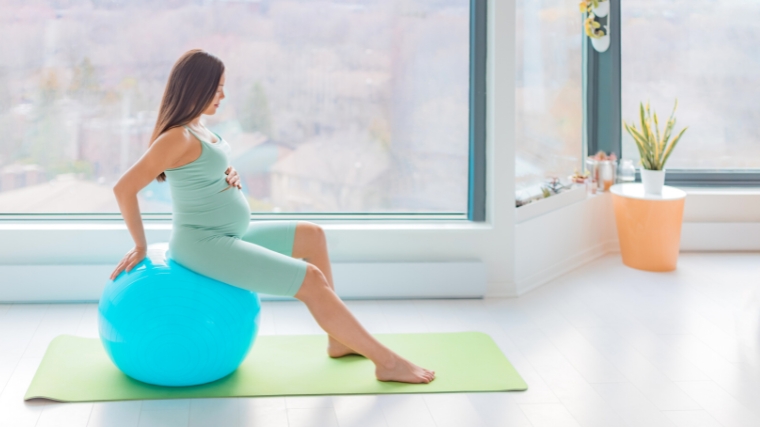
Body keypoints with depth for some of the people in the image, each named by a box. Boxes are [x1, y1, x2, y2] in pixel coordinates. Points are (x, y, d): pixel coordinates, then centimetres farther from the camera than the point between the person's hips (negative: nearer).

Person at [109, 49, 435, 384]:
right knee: (311, 280, -14)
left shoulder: (197, 129, 9)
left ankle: (340, 339, 16)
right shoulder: (178, 138, -20)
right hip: (204, 245, -11)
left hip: (227, 237, 11)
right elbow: (124, 188, -23)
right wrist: (141, 246, -14)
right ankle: (387, 362, -7)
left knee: (312, 236, 15)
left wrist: (230, 175, 0)